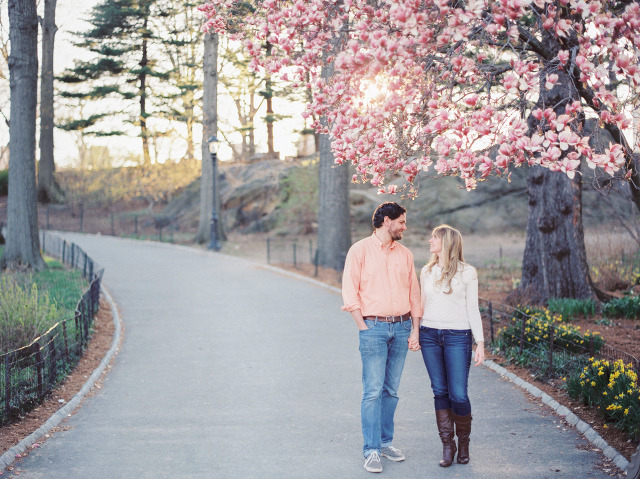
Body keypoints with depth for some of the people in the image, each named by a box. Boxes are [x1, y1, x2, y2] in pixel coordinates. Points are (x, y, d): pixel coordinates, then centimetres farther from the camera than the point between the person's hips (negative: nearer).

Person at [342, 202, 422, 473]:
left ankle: (386, 442, 18)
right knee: (373, 391, -7)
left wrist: (415, 329, 8)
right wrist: (363, 327, -9)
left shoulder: (405, 255, 13)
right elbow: (349, 292, -4)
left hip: (401, 327, 4)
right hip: (374, 327, -4)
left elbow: (414, 293, 15)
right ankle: (371, 450, -4)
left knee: (391, 390, 8)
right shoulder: (360, 250, -1)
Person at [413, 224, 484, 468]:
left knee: (458, 395, -7)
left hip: (458, 336, -4)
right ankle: (447, 446, 12)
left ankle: (463, 441, 16)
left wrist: (480, 343, -3)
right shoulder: (427, 271, 11)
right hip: (429, 336, 4)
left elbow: (472, 309, 0)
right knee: (440, 392, 4)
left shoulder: (467, 272, 0)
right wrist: (415, 334, 13)